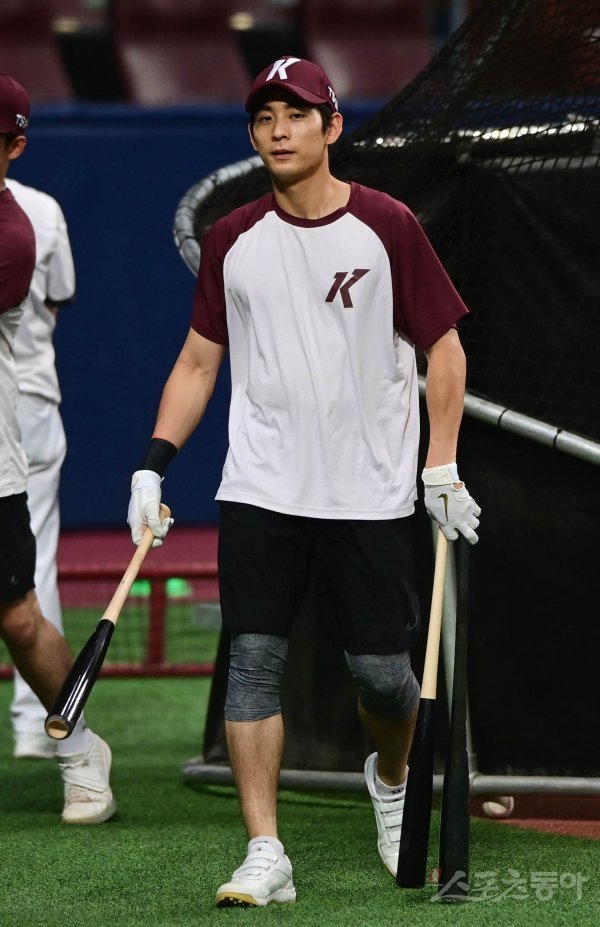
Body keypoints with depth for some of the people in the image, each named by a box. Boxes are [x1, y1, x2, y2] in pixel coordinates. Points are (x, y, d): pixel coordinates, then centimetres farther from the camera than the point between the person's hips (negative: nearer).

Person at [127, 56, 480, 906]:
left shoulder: (387, 226, -2)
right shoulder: (233, 240, 7)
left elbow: (443, 347, 2)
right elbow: (198, 361, 12)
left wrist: (443, 467, -5)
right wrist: (154, 464, 2)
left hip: (370, 494, -2)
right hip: (260, 488, 2)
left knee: (381, 670, 1)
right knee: (253, 659, -7)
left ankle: (390, 779, 34)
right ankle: (265, 855, -5)